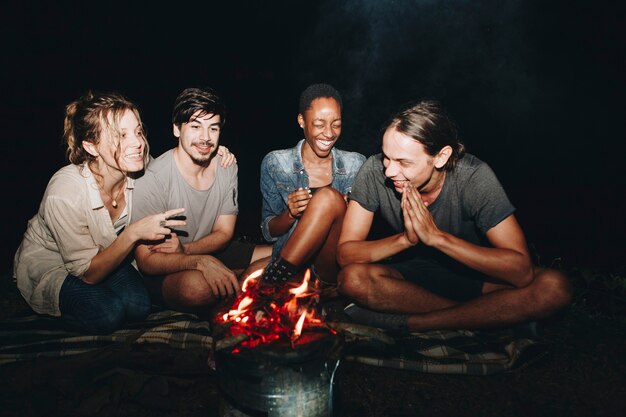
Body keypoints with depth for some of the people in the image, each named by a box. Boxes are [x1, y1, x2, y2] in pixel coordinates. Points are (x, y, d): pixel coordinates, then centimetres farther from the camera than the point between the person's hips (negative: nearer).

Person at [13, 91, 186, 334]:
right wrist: (133, 233, -40)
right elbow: (88, 273, -25)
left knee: (139, 306, -20)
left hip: (103, 253, 4)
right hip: (47, 266, -4)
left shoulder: (137, 173, -21)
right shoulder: (65, 192, -33)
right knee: (107, 314, -27)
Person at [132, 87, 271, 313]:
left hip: (210, 253, 5)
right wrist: (201, 261, -40)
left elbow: (224, 233, -1)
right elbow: (146, 260, -22)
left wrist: (185, 249, -22)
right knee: (196, 285, -38)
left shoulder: (226, 167, -4)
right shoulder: (153, 179, -22)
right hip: (163, 273, -4)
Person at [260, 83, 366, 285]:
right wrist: (290, 214, -17)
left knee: (329, 198, -27)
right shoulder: (274, 164, 1)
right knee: (329, 198, -28)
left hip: (339, 272, 2)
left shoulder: (357, 164, 4)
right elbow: (269, 233, 4)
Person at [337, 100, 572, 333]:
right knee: (352, 279, -30)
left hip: (472, 274, -1)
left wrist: (436, 236, -34)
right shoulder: (375, 171, -18)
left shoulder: (474, 177, -23)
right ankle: (492, 316, -17)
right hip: (409, 275, 1)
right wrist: (405, 238, -33)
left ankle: (405, 322, -22)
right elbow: (345, 253, -17)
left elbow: (522, 271, -27)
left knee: (554, 288, -26)